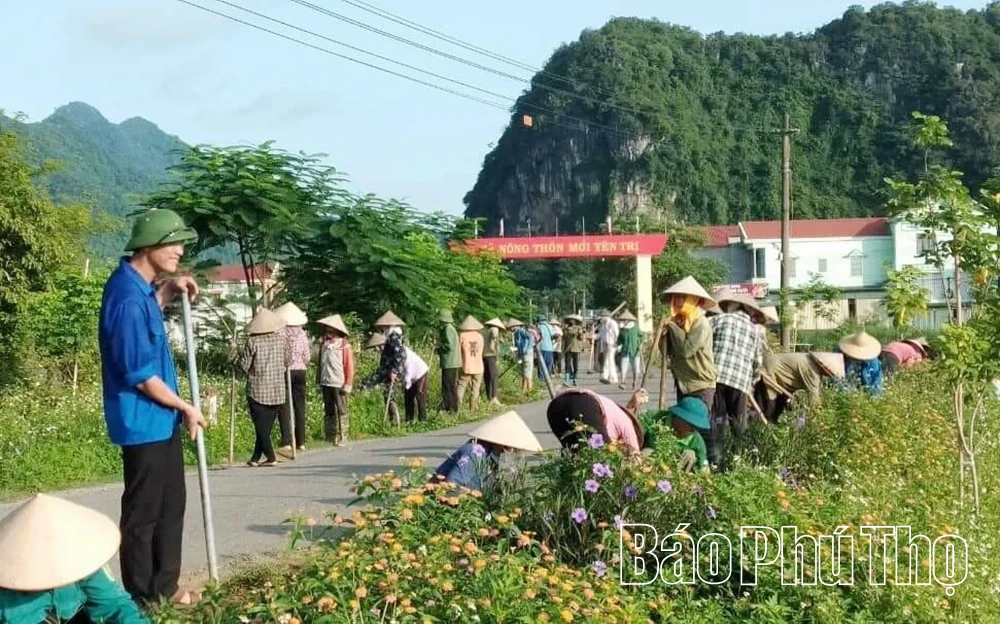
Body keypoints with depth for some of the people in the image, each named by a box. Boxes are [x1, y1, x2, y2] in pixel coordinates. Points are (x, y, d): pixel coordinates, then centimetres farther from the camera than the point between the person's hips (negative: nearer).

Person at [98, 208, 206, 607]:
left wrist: (167, 293, 11)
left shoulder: (138, 286, 6)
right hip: (143, 422, -10)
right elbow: (141, 375, -23)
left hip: (161, 419, 10)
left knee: (171, 504, 18)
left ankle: (164, 587, 30)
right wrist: (187, 408, -10)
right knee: (143, 513, 2)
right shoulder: (128, 297, -24)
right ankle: (141, 600, 14)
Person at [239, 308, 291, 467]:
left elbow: (244, 365, -6)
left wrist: (250, 374, 14)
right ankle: (256, 458, 12)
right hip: (277, 391, 3)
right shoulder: (281, 339, -1)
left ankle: (271, 458, -4)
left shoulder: (252, 341, -10)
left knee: (261, 426, 2)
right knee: (267, 425, 10)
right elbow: (288, 360, 9)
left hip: (257, 390, -3)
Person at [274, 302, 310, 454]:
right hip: (300, 371, 4)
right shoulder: (302, 334, 2)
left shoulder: (280, 333, -9)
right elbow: (307, 357, 5)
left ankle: (286, 442, -8)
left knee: (284, 407, -1)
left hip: (284, 371, -4)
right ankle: (301, 442, 12)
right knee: (300, 406, 9)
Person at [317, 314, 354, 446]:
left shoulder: (344, 345, -5)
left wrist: (348, 384, -10)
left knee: (341, 410, -2)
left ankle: (342, 437, 0)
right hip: (326, 383, 5)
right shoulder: (324, 343, 10)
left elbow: (349, 366, -6)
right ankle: (329, 436, 17)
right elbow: (320, 363, 13)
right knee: (328, 410, 11)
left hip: (339, 384, -5)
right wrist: (318, 381, 11)